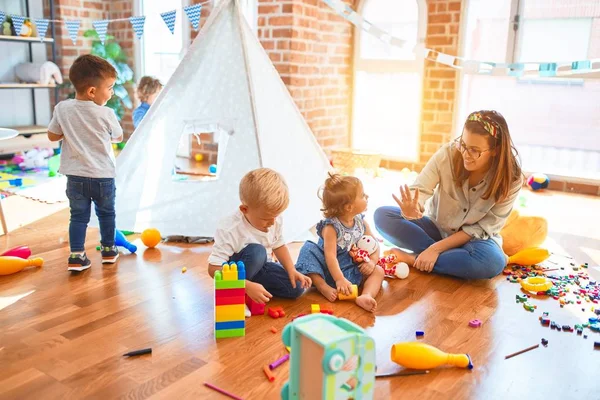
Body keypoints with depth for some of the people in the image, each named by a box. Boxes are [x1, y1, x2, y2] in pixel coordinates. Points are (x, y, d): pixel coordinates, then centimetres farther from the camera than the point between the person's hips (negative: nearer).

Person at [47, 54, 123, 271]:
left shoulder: (62, 109, -7)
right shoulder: (106, 114, -15)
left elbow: (52, 135, 4)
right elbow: (118, 137, 1)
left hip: (75, 176, 2)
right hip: (103, 175, -2)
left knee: (78, 215, 11)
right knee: (106, 213, 18)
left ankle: (76, 255, 7)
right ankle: (108, 250, 31)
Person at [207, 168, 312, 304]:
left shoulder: (275, 221, -14)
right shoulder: (229, 230, -32)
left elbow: (279, 246, 7)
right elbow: (214, 269, -32)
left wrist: (292, 270, -7)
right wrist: (248, 286, -40)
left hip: (259, 267, 6)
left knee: (296, 288, -10)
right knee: (256, 251, -36)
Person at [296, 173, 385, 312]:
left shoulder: (361, 223, -4)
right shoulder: (331, 227, -23)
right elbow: (330, 256, -30)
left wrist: (372, 262, -16)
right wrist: (340, 279, -39)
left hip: (352, 268, 5)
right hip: (330, 269, -5)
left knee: (378, 271, -12)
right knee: (308, 250, -28)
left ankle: (365, 296, -38)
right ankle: (324, 287, -35)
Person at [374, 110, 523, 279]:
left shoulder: (511, 178, -20)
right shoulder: (448, 154, -21)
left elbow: (483, 228, -17)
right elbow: (420, 190, -25)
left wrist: (436, 248, -24)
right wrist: (412, 210, -50)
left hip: (474, 238, -1)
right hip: (436, 227, 2)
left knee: (492, 262, -37)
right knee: (382, 215, -21)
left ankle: (414, 259, -20)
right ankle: (453, 257, -19)